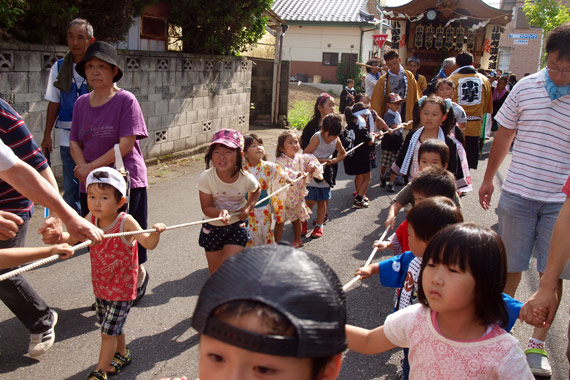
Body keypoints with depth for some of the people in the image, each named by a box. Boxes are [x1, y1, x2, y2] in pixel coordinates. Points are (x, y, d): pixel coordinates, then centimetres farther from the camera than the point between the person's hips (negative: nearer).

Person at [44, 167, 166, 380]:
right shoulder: (90, 219, -7)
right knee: (112, 328, 24)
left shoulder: (125, 222, -23)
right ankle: (122, 355, 48)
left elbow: (149, 244, -28)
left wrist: (156, 232, -49)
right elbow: (71, 239, 0)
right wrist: (57, 236, -21)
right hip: (100, 286, 6)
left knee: (108, 332, 1)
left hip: (122, 288, -6)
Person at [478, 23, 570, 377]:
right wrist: (489, 177, 14)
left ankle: (538, 344, 21)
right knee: (510, 267, 10)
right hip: (518, 194, 1)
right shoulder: (526, 87, -1)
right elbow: (505, 134, 10)